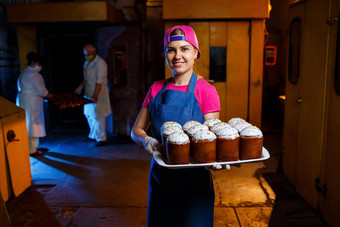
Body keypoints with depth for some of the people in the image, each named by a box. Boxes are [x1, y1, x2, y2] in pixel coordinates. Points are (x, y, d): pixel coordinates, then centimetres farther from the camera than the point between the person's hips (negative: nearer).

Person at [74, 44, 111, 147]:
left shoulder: (100, 63, -16)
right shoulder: (87, 62, 11)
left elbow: (100, 81, -22)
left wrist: (95, 95, -27)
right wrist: (80, 87, 15)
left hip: (98, 93, -9)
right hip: (89, 93, 9)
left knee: (98, 116, -5)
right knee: (89, 114, 17)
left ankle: (101, 139, 5)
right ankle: (93, 135, 32)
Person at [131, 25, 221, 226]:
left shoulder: (206, 91, -10)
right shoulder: (156, 89, 3)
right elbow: (136, 130, 5)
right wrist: (146, 140, -17)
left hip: (194, 180, -4)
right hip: (160, 177, 4)